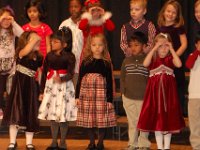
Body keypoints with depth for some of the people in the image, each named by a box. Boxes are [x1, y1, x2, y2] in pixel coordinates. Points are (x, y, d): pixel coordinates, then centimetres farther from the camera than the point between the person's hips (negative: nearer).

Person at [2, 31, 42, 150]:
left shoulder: (39, 57, 6)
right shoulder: (21, 54, -11)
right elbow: (27, 49, -33)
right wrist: (35, 38, -33)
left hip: (31, 87, 5)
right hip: (20, 86, -5)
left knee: (30, 115, 7)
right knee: (16, 113, -2)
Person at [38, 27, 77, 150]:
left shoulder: (69, 56, -8)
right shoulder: (49, 56, 4)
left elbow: (71, 74, -15)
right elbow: (44, 73, 8)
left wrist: (61, 79, -34)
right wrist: (42, 90, 8)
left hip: (64, 87, -4)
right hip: (51, 86, 4)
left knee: (63, 117, -1)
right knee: (52, 116, 8)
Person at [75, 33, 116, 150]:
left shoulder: (106, 63, 1)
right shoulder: (85, 62, 5)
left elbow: (109, 82, 1)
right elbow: (80, 80, 8)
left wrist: (110, 99, -4)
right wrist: (77, 96, 3)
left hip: (101, 94, -2)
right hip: (87, 94, 2)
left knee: (102, 120, 0)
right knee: (89, 120, 5)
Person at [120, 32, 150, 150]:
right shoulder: (127, 61, 7)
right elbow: (122, 77, 12)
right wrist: (123, 91, 5)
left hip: (143, 98, -4)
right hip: (128, 97, 4)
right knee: (132, 122, 12)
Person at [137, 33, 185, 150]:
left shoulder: (170, 59, 1)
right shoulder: (153, 59, 0)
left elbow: (179, 64, -20)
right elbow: (145, 64, -22)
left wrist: (172, 49, -17)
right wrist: (154, 49, -21)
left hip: (168, 92, 0)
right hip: (155, 92, 0)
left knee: (168, 118, 6)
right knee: (156, 118, 4)